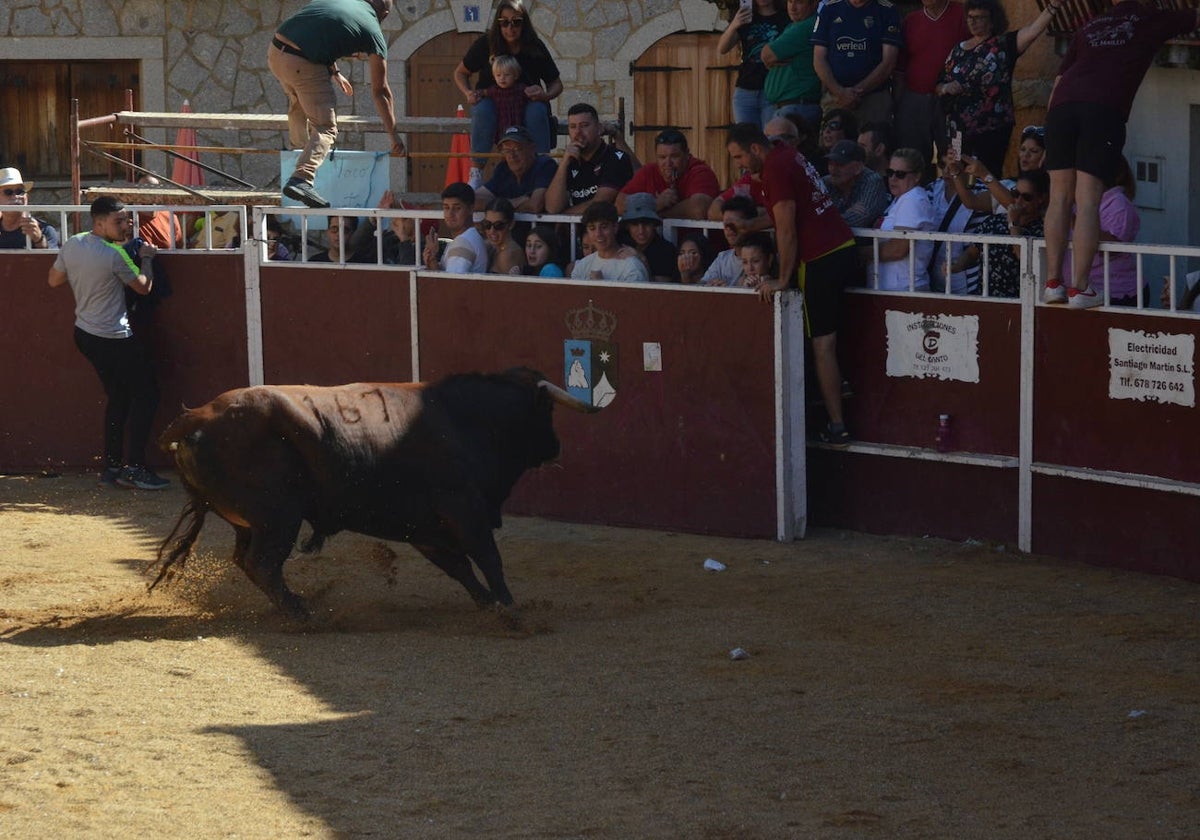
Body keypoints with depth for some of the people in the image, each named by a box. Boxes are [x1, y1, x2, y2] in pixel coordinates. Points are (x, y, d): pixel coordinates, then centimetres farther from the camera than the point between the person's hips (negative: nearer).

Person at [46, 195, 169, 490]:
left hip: (85, 332, 8)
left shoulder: (72, 245, -1)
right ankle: (133, 467, -2)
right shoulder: (115, 255, -22)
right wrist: (147, 258, 7)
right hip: (114, 339, -8)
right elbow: (144, 287, -8)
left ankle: (111, 466, 17)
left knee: (117, 397, 18)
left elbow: (54, 280, 13)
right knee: (146, 394, 2)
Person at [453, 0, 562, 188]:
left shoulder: (535, 48, -9)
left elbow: (556, 83, 1)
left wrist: (545, 95, -22)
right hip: (493, 102, 0)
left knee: (537, 110, -33)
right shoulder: (485, 44, -10)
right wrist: (468, 93, -16)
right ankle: (476, 174, -33)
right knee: (483, 108, -35)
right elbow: (460, 73, 4)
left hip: (526, 103, 0)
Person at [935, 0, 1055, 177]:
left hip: (991, 131, -5)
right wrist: (946, 88, -3)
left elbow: (1033, 30, -12)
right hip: (957, 129, 5)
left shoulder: (1003, 45, 2)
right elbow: (937, 86, 20)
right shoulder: (958, 49, 16)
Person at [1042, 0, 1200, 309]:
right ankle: (1080, 288, -9)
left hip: (1062, 105, 4)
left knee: (1060, 197, 8)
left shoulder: (1089, 27, 27)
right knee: (1087, 201, -6)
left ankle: (1053, 281, 3)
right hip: (1104, 110, -4)